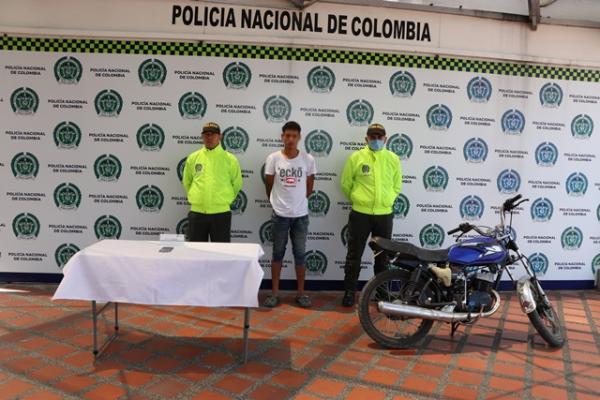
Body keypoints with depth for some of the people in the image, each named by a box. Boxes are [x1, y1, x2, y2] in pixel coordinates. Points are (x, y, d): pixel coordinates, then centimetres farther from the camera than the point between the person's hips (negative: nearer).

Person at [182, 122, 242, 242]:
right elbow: (186, 182, 17)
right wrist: (196, 197, 13)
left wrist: (226, 200, 9)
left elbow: (236, 183, 8)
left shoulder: (230, 159, -1)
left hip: (221, 213, -2)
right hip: (197, 212, 2)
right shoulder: (193, 157, 5)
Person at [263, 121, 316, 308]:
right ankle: (275, 293, 18)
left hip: (301, 215, 1)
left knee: (300, 254, 7)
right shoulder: (273, 158, -5)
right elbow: (269, 186, 5)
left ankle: (301, 293, 19)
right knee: (278, 254, 9)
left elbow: (309, 187, 9)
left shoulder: (308, 160, -3)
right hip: (280, 215, 0)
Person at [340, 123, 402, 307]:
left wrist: (386, 201, 9)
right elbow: (346, 184, 4)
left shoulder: (393, 159, 3)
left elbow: (397, 186, 13)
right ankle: (350, 291, 17)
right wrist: (358, 200, 9)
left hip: (384, 215, 2)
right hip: (360, 214, -2)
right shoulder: (356, 157, -3)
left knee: (383, 256, 13)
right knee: (354, 255, 5)